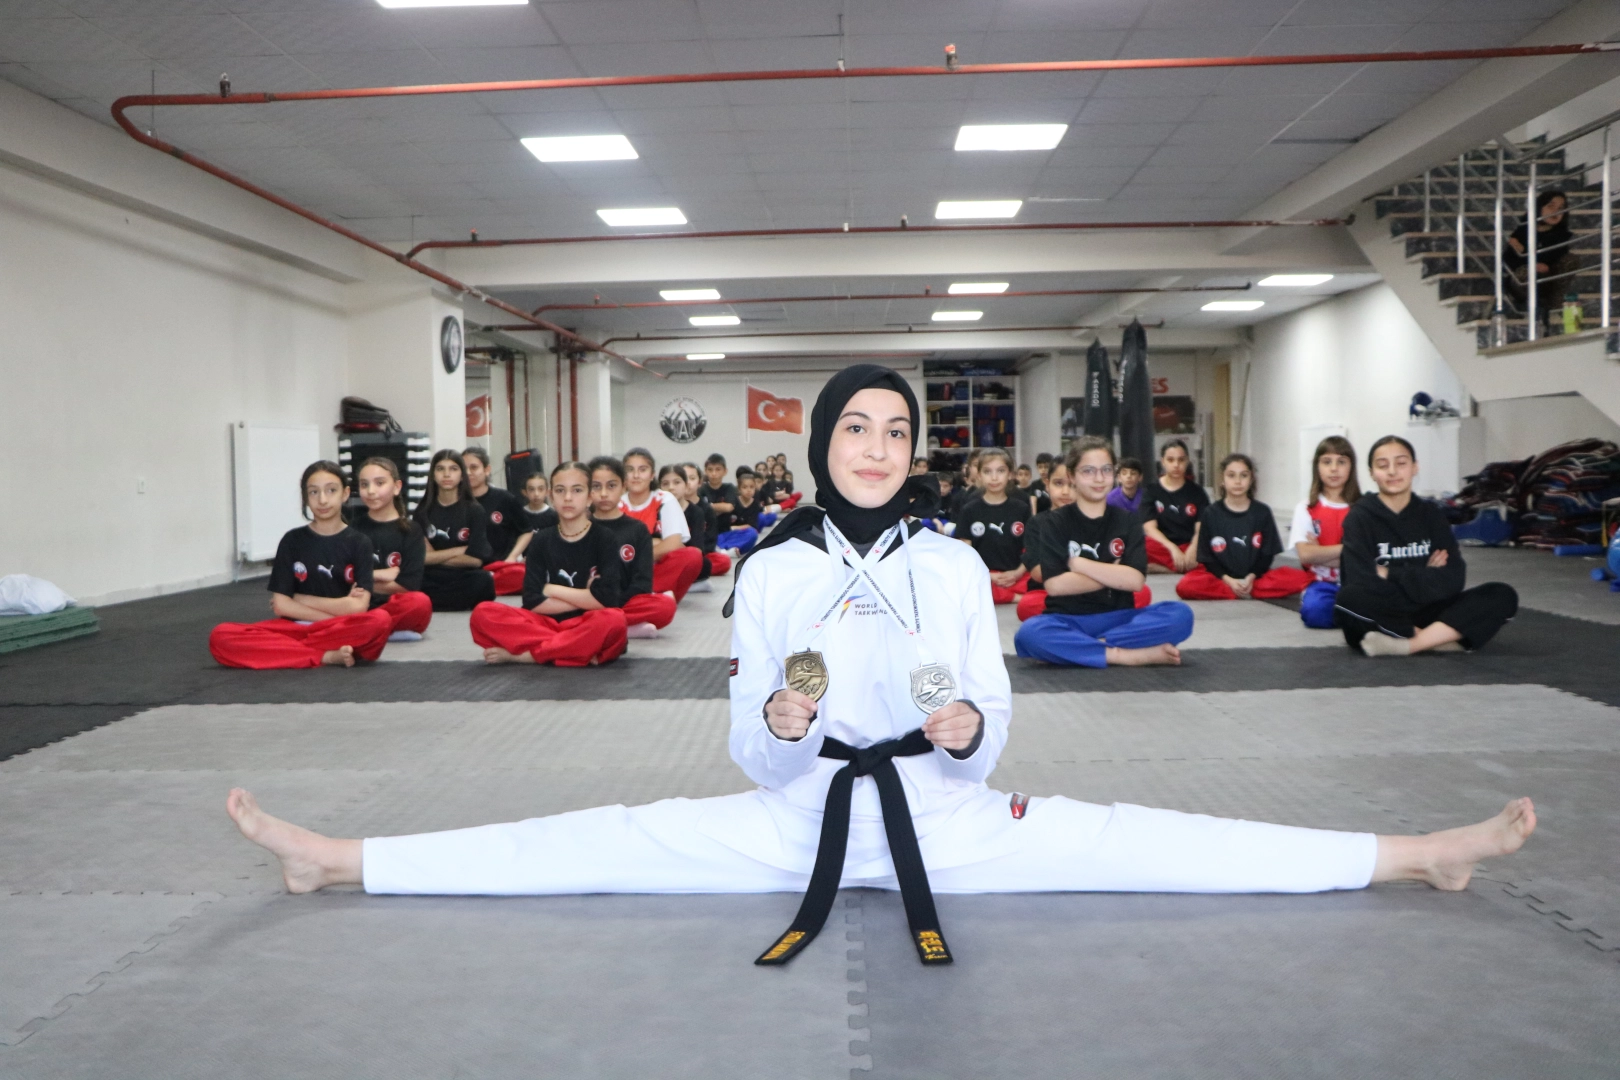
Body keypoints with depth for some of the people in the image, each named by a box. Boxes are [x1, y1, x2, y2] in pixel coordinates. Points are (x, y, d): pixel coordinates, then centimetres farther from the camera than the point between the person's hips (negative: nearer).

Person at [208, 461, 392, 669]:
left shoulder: (359, 542, 2)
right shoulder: (292, 541, 6)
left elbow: (359, 606, -9)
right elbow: (281, 605, -1)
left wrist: (300, 599, -2)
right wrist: (339, 610, -8)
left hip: (344, 631, -2)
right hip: (296, 628, 2)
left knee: (380, 620, -35)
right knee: (221, 637, -23)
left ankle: (287, 649, -20)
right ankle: (327, 656, -24)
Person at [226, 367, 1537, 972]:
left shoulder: (955, 564, -1)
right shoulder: (772, 569, -1)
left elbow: (994, 719, 1)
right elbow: (751, 748, -1)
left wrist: (968, 728, -22)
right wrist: (777, 718, -23)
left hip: (938, 810, 0)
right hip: (801, 813, 1)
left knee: (1115, 841, -14)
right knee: (605, 841, -10)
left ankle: (1418, 855, -11)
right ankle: (334, 859, -9)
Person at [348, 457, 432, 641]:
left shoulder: (410, 530, 6)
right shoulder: (353, 527, 12)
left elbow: (409, 585, -4)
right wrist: (380, 575, -5)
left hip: (392, 606, -1)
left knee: (420, 603, -35)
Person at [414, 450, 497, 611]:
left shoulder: (474, 510, 2)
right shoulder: (423, 510, 6)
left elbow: (476, 559, -4)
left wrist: (436, 557, 0)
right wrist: (459, 551, -3)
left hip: (464, 581, 0)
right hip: (431, 581, 0)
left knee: (484, 580, -34)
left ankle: (433, 603, -13)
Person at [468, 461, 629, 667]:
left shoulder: (604, 539, 0)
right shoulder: (541, 541, 7)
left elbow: (605, 599, -13)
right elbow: (532, 602, -3)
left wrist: (552, 590, -4)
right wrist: (585, 599, -8)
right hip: (548, 624, 3)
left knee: (613, 621, -38)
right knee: (483, 614, -20)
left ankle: (526, 655, -22)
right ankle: (582, 651, -25)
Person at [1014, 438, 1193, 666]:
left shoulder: (1127, 522, 7)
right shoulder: (1056, 523, 2)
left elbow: (1135, 580, -7)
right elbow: (1054, 584, -11)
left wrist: (1078, 563, -8)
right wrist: (1114, 574, -7)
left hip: (1118, 619, 2)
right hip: (1069, 621, -2)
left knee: (1180, 614, -24)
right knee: (1029, 634, -36)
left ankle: (1090, 646, -23)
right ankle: (1128, 655, -27)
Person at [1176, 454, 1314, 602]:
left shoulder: (1263, 512, 3)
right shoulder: (1211, 513, 1)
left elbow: (1267, 554, 3)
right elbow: (1206, 556, 0)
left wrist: (1251, 578, -14)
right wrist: (1228, 580, -15)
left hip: (1254, 577, 1)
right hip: (1222, 578, -1)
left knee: (1301, 578, -24)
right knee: (1185, 586, -32)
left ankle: (1244, 592, -19)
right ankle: (1247, 594, -22)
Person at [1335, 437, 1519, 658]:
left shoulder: (1429, 513, 8)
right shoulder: (1360, 517, -4)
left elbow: (1454, 578, -5)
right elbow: (1365, 584, -17)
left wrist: (1391, 574, -11)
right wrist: (1425, 578, -11)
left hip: (1424, 614, 5)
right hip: (1378, 620, -4)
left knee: (1502, 596, -15)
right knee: (1350, 598, -37)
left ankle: (1405, 645, -28)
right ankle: (1442, 639, -23)